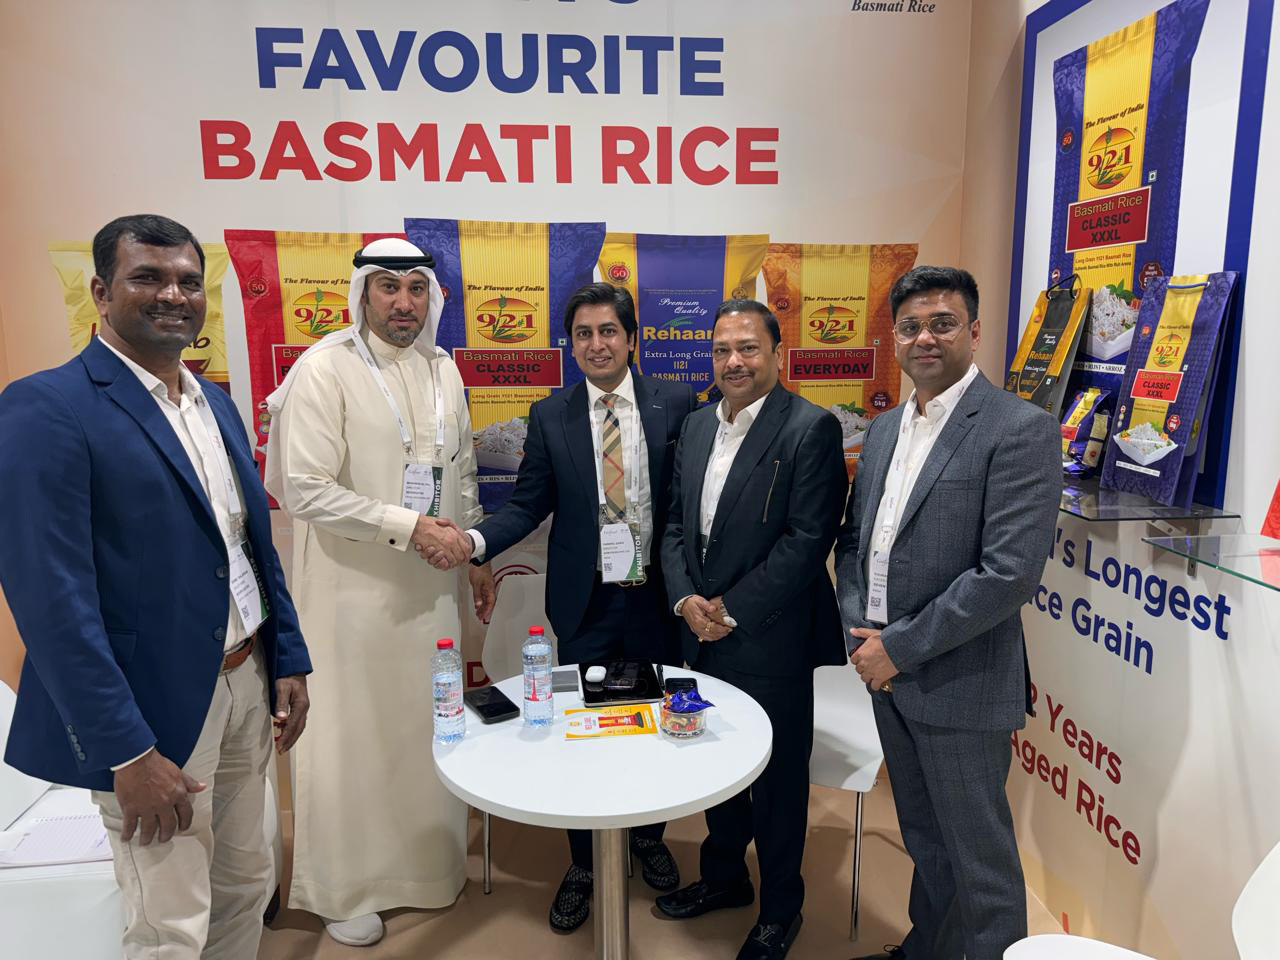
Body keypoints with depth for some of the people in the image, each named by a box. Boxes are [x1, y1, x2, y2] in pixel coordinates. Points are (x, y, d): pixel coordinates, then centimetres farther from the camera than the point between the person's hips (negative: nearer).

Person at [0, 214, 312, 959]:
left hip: (246, 684, 7)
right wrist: (127, 753, -19)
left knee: (247, 887, 19)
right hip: (152, 707, -7)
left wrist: (289, 661, 9)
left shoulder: (216, 403, 9)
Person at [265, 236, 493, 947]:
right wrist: (409, 526, -18)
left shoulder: (442, 369, 8)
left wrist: (476, 558, 14)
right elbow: (306, 491, -17)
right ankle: (342, 888, 28)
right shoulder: (324, 368, -11)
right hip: (354, 588, -5)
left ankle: (425, 862, 37)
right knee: (350, 733, 6)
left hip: (431, 583, 6)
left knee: (427, 723, 15)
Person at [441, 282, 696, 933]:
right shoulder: (550, 417, -1)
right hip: (585, 602, 0)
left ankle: (648, 835, 44)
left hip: (657, 595, 1)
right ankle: (582, 863, 33)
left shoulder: (674, 403, -3)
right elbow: (527, 505, -2)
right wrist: (476, 539, -19)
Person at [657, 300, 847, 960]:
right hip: (701, 634, 6)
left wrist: (731, 609, -16)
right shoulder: (696, 427, 9)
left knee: (776, 777, 11)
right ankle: (723, 876, 45)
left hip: (770, 640, -6)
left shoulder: (810, 428, -12)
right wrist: (685, 598, -5)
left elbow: (808, 538, -17)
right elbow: (675, 522, 11)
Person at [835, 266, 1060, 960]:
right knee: (924, 843, 24)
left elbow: (1010, 573, -21)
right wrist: (859, 629, -3)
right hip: (888, 675, 7)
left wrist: (899, 646, -17)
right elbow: (853, 538, 13)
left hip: (961, 684, -7)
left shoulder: (1021, 430, -14)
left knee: (979, 858, 11)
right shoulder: (885, 428, 9)